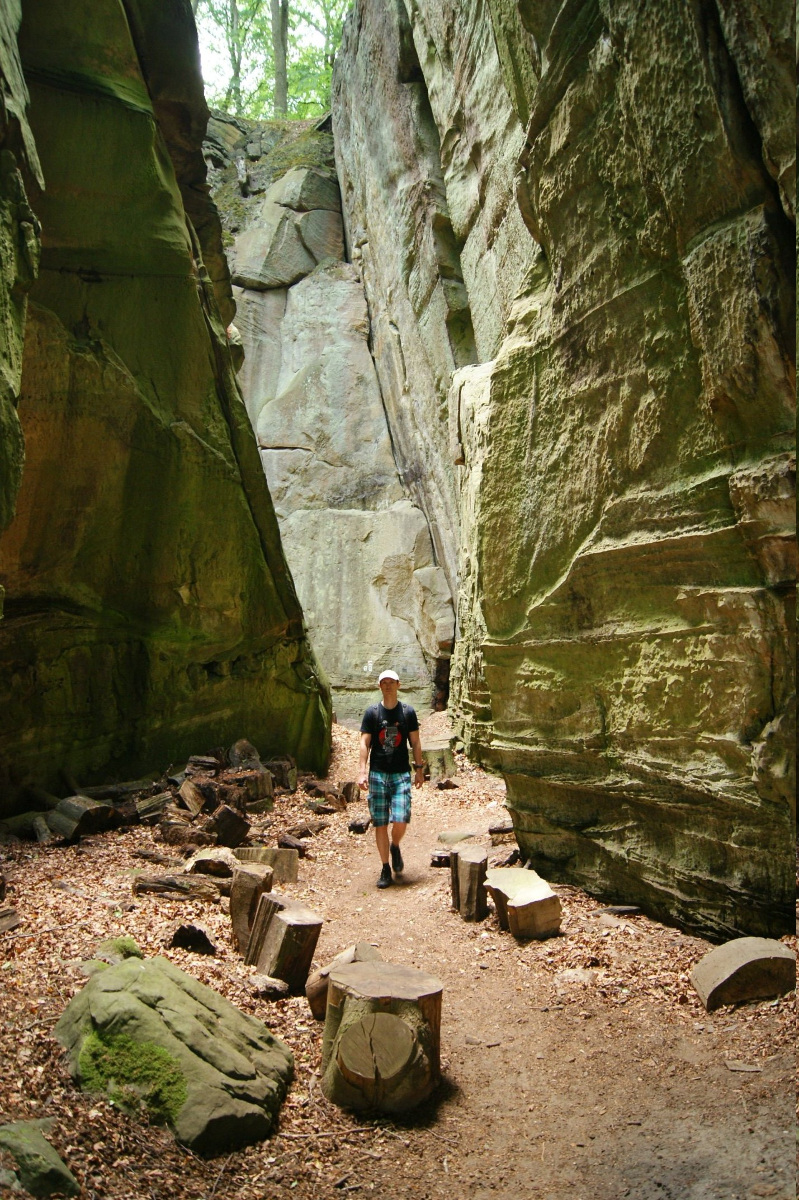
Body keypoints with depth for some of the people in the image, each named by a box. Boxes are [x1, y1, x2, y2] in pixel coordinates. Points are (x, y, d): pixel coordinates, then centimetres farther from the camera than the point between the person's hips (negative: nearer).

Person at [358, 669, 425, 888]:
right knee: (380, 824, 2)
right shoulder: (372, 712, 3)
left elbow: (415, 742, 10)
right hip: (377, 774, 0)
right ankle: (385, 869, 16)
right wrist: (361, 771, -9)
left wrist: (419, 768, 7)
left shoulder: (407, 712, 5)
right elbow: (365, 743, 0)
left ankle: (395, 847, 21)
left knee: (400, 821, -12)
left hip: (401, 774, 0)